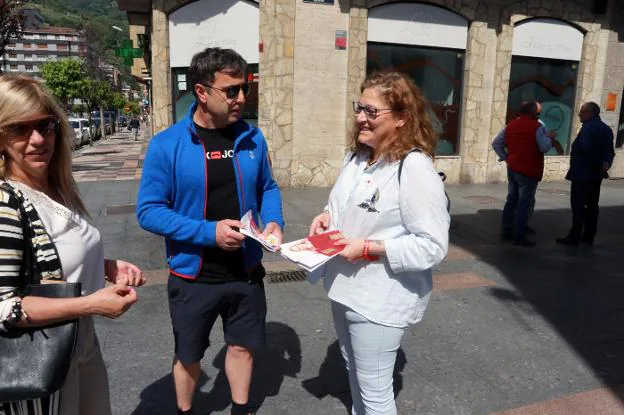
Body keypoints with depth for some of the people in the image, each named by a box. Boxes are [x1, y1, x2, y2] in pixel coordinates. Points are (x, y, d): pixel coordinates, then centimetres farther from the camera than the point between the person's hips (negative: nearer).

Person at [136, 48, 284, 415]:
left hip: (247, 271, 3)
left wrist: (274, 222, -12)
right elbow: (148, 211, -15)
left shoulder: (252, 137, -4)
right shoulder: (167, 145, -16)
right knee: (189, 355, 20)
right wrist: (208, 232, -25)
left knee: (242, 345, 21)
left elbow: (268, 188, 8)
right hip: (193, 275, -2)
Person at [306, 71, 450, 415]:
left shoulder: (415, 168, -23)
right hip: (346, 289, 8)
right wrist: (328, 216, -3)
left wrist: (369, 249, -26)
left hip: (381, 300, -8)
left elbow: (433, 246, -24)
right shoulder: (357, 156, 3)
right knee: (355, 374, 28)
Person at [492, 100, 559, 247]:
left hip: (512, 169, 7)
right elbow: (545, 147, -16)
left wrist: (505, 157, 10)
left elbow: (496, 143, 8)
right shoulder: (537, 127, -12)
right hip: (529, 171, -7)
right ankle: (519, 236, 0)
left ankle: (506, 231, 20)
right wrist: (550, 138, 3)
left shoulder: (511, 125, 8)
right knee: (525, 203, -2)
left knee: (511, 200, 15)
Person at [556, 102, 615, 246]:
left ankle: (574, 237, -2)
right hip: (596, 174, 9)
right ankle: (589, 237, 16)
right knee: (592, 205, 11)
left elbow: (585, 149, -26)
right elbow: (610, 151, 15)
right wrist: (606, 163, 1)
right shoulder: (606, 129, 14)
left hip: (582, 173, -9)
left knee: (578, 206, -5)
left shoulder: (588, 127, -16)